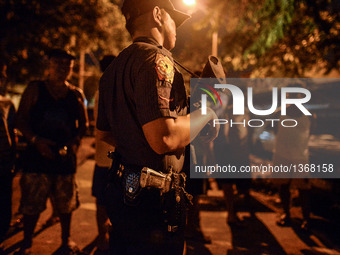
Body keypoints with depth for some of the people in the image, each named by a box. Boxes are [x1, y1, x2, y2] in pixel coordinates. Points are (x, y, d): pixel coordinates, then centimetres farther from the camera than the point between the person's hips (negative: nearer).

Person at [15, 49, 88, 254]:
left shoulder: (76, 94, 9)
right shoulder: (35, 89, 3)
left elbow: (83, 123, 15)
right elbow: (21, 119, 1)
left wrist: (76, 140, -3)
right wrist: (35, 140, -13)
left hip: (65, 155, 2)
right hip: (38, 154, -2)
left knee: (66, 201, 10)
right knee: (32, 202, 1)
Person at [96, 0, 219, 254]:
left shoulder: (113, 67, 13)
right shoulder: (156, 59, -16)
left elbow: (104, 133, 23)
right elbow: (164, 139, -28)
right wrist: (205, 113, -12)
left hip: (121, 191, 10)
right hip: (153, 201, -9)